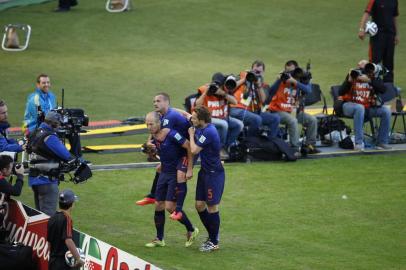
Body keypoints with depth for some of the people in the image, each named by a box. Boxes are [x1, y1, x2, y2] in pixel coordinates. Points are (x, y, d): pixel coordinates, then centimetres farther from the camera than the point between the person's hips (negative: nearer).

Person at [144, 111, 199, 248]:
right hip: (164, 173, 8)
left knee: (170, 206, -11)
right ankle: (159, 239, 19)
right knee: (158, 205, 7)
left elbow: (189, 148, -18)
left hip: (177, 174, -8)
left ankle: (191, 230, 10)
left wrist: (189, 169, -18)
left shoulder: (171, 134, -23)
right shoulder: (154, 136, 1)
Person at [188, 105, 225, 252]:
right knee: (200, 205, 11)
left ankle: (214, 242, 9)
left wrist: (191, 135, -8)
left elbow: (194, 150, -21)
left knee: (212, 207, -1)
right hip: (205, 171, 9)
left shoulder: (209, 132, -24)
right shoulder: (199, 128, 4)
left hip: (214, 173, -9)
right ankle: (211, 236, 25)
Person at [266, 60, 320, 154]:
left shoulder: (301, 81, 1)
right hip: (278, 110, -5)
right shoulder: (282, 80, -7)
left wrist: (294, 82, -30)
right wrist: (278, 80, -29)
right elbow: (271, 93, -19)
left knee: (312, 120, -4)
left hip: (293, 110, 5)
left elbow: (308, 90, -21)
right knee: (293, 121, -32)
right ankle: (295, 149, -28)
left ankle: (310, 146, 6)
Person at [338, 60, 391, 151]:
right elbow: (341, 93, -9)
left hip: (368, 107, 4)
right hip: (350, 105, -4)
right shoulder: (354, 74, -3)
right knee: (360, 108, -37)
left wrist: (369, 80, -25)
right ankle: (358, 143, -36)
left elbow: (383, 89, -14)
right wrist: (349, 81, -24)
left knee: (386, 111, -17)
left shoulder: (374, 77, 4)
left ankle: (382, 142, -7)